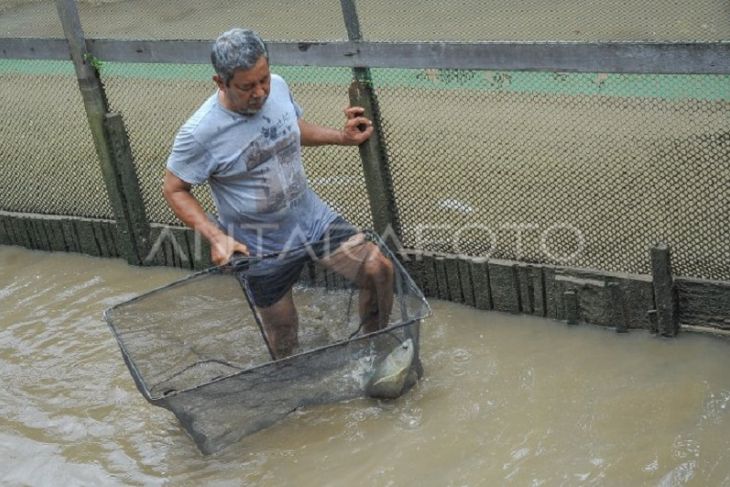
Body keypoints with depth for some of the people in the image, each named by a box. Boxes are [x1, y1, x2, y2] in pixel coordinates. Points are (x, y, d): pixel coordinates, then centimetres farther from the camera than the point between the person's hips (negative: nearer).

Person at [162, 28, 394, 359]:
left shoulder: (278, 87, -11)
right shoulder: (199, 133, -27)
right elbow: (174, 190, -14)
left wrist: (342, 137, -1)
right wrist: (215, 237, -25)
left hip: (314, 218, 4)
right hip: (263, 250, -4)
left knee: (379, 270, -9)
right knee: (284, 340, 12)